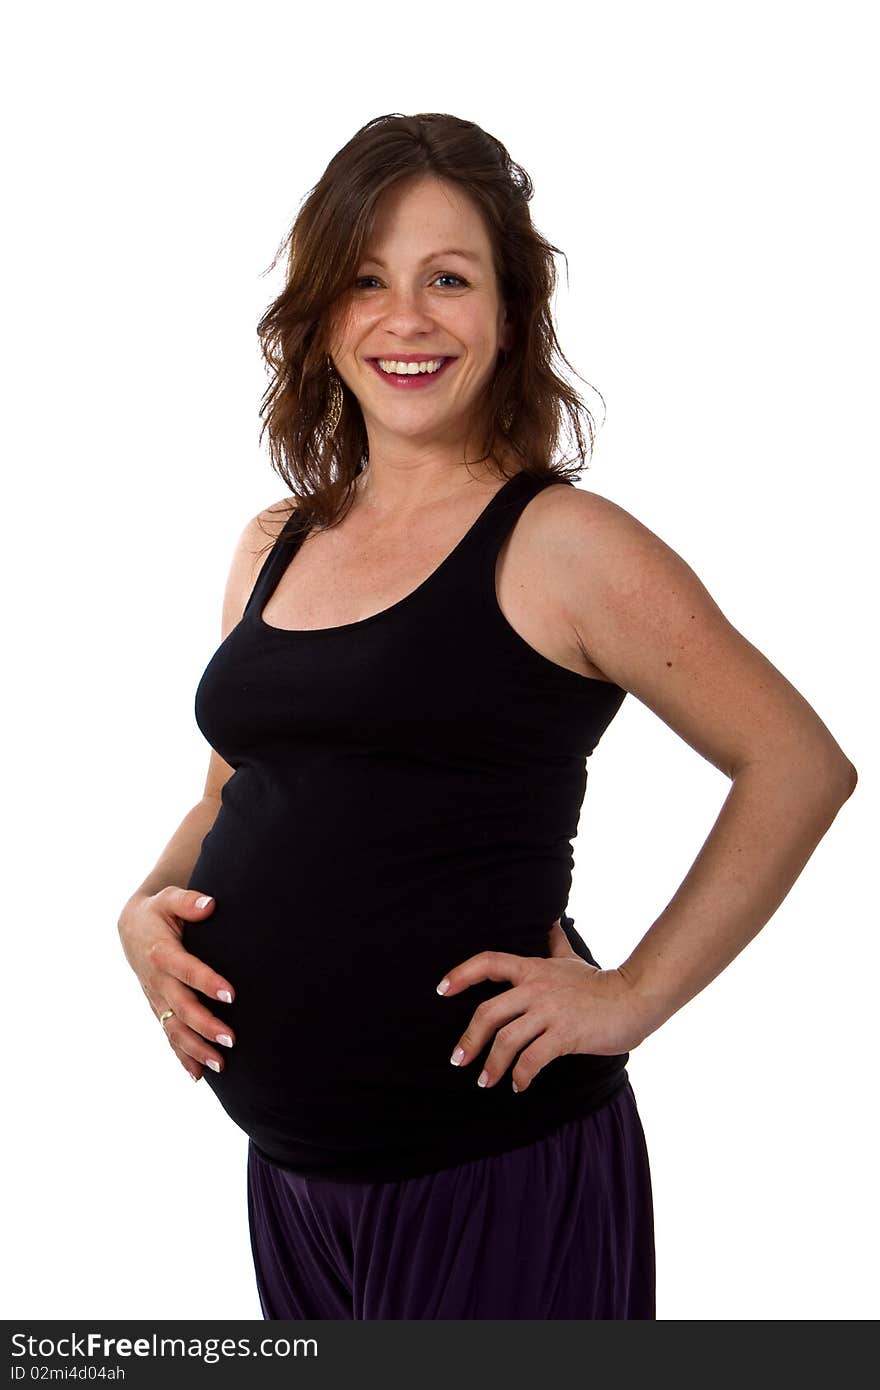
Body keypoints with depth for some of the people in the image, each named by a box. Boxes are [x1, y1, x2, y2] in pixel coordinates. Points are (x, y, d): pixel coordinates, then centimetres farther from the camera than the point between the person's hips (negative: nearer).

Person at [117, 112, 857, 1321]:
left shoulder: (558, 543, -10)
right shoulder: (272, 548, 8)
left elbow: (801, 764, -10)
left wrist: (635, 996, -13)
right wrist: (152, 907, 0)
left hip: (490, 1169, -6)